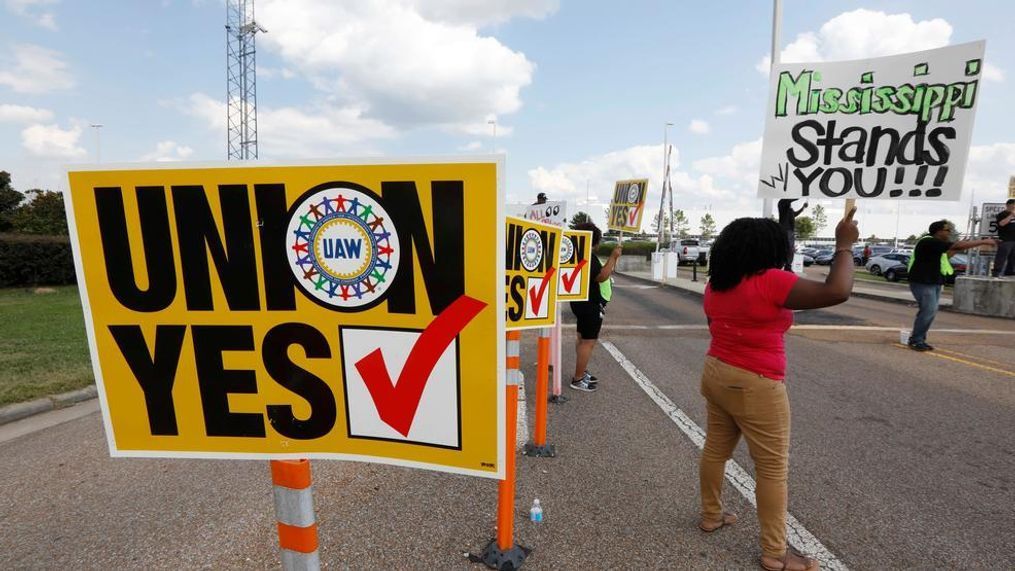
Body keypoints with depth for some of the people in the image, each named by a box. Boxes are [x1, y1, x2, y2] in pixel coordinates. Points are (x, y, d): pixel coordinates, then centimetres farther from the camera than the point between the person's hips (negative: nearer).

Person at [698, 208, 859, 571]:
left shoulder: (715, 285, 3)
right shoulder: (770, 282, -20)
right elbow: (837, 292, -22)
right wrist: (844, 246, -9)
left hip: (716, 375, 8)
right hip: (755, 388, -7)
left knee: (715, 450, 20)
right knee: (773, 468, 8)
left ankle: (711, 516, 39)